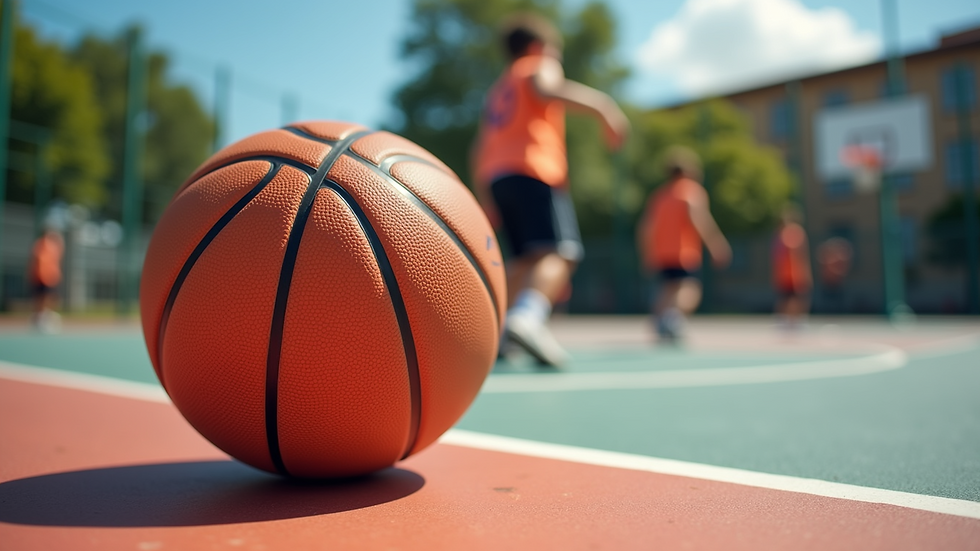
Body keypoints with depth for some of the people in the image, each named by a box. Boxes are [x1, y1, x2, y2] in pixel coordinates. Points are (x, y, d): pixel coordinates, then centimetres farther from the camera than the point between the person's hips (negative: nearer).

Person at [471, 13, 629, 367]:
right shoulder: (540, 66, 13)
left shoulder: (497, 89, 32)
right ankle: (527, 316, -45)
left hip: (496, 177, 8)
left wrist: (486, 198, 29)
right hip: (533, 171, -8)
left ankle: (499, 332, 8)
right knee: (559, 253, -21)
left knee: (524, 258, 15)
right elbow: (547, 88, -14)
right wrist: (601, 106, -22)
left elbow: (478, 152, 27)